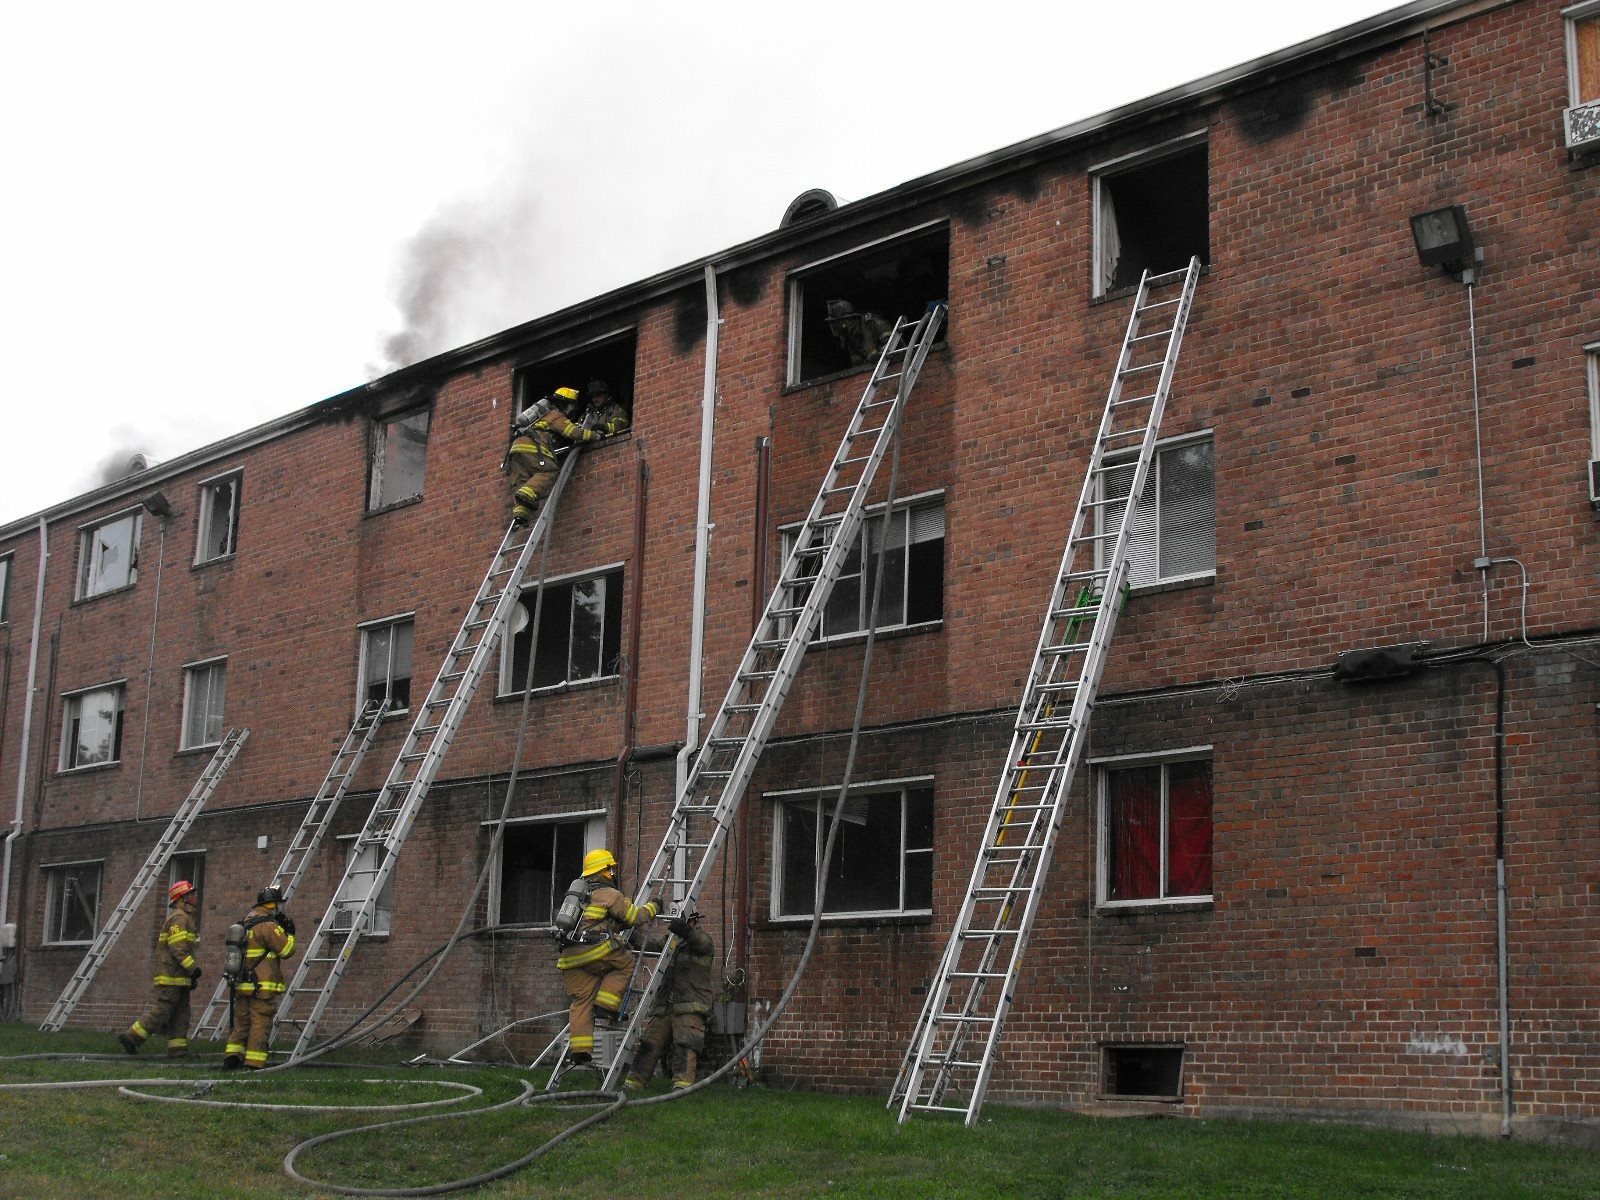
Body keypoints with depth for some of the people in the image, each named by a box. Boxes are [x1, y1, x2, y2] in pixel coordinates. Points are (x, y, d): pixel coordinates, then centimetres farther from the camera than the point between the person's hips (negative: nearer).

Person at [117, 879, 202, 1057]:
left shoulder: (185, 918, 22)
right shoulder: (179, 917, -11)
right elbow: (177, 947, -21)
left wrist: (191, 975, 21)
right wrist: (193, 967, -22)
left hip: (178, 977, 10)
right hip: (172, 975, -10)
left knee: (180, 1014, 7)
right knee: (161, 1012, -9)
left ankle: (177, 1049, 5)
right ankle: (130, 1037, -5)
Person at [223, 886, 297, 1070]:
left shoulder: (246, 923, 17)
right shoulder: (268, 925, -12)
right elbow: (286, 950, -12)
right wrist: (289, 933, 5)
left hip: (242, 986, 8)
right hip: (262, 986, -8)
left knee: (241, 1023, 13)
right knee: (261, 1025, -3)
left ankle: (231, 1058, 4)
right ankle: (254, 1064, -4)